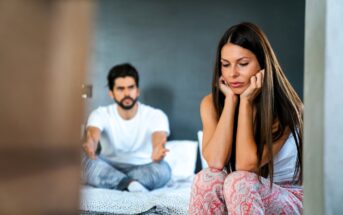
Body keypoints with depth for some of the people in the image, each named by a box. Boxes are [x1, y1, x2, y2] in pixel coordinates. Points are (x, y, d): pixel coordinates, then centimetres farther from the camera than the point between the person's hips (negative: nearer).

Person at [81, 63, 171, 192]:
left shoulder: (156, 116, -10)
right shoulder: (101, 114, -8)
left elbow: (159, 140, -31)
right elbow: (93, 135, -30)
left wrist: (157, 153, -57)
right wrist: (90, 146, -57)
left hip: (144, 171, 0)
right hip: (110, 169, 1)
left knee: (162, 168, -34)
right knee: (89, 162, -31)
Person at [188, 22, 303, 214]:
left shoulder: (284, 106, -18)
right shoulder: (212, 103, -8)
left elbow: (245, 164, -26)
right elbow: (216, 161, -24)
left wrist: (246, 101, -23)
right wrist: (231, 99, -20)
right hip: (242, 198, 3)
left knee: (237, 182, -32)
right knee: (207, 178, -28)